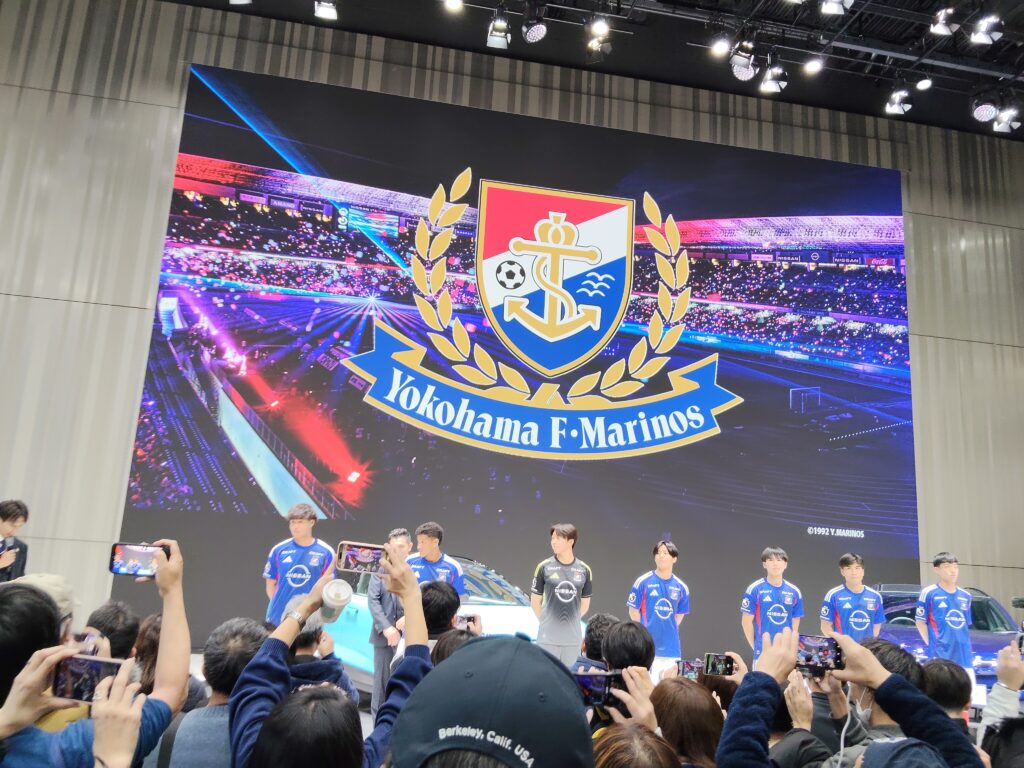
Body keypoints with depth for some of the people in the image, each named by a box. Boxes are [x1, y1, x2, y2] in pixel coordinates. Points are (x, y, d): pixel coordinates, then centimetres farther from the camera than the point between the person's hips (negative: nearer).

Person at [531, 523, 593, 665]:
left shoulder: (584, 570, 2)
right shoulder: (544, 567, -3)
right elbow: (535, 601, 6)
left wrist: (571, 620, 11)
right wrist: (547, 621, 8)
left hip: (573, 637, 2)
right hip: (548, 637, -2)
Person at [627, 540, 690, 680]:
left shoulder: (681, 587, 5)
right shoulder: (643, 582, -4)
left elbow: (680, 614, 16)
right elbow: (633, 611, 2)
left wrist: (670, 630, 7)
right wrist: (644, 631, 1)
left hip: (671, 649, 3)